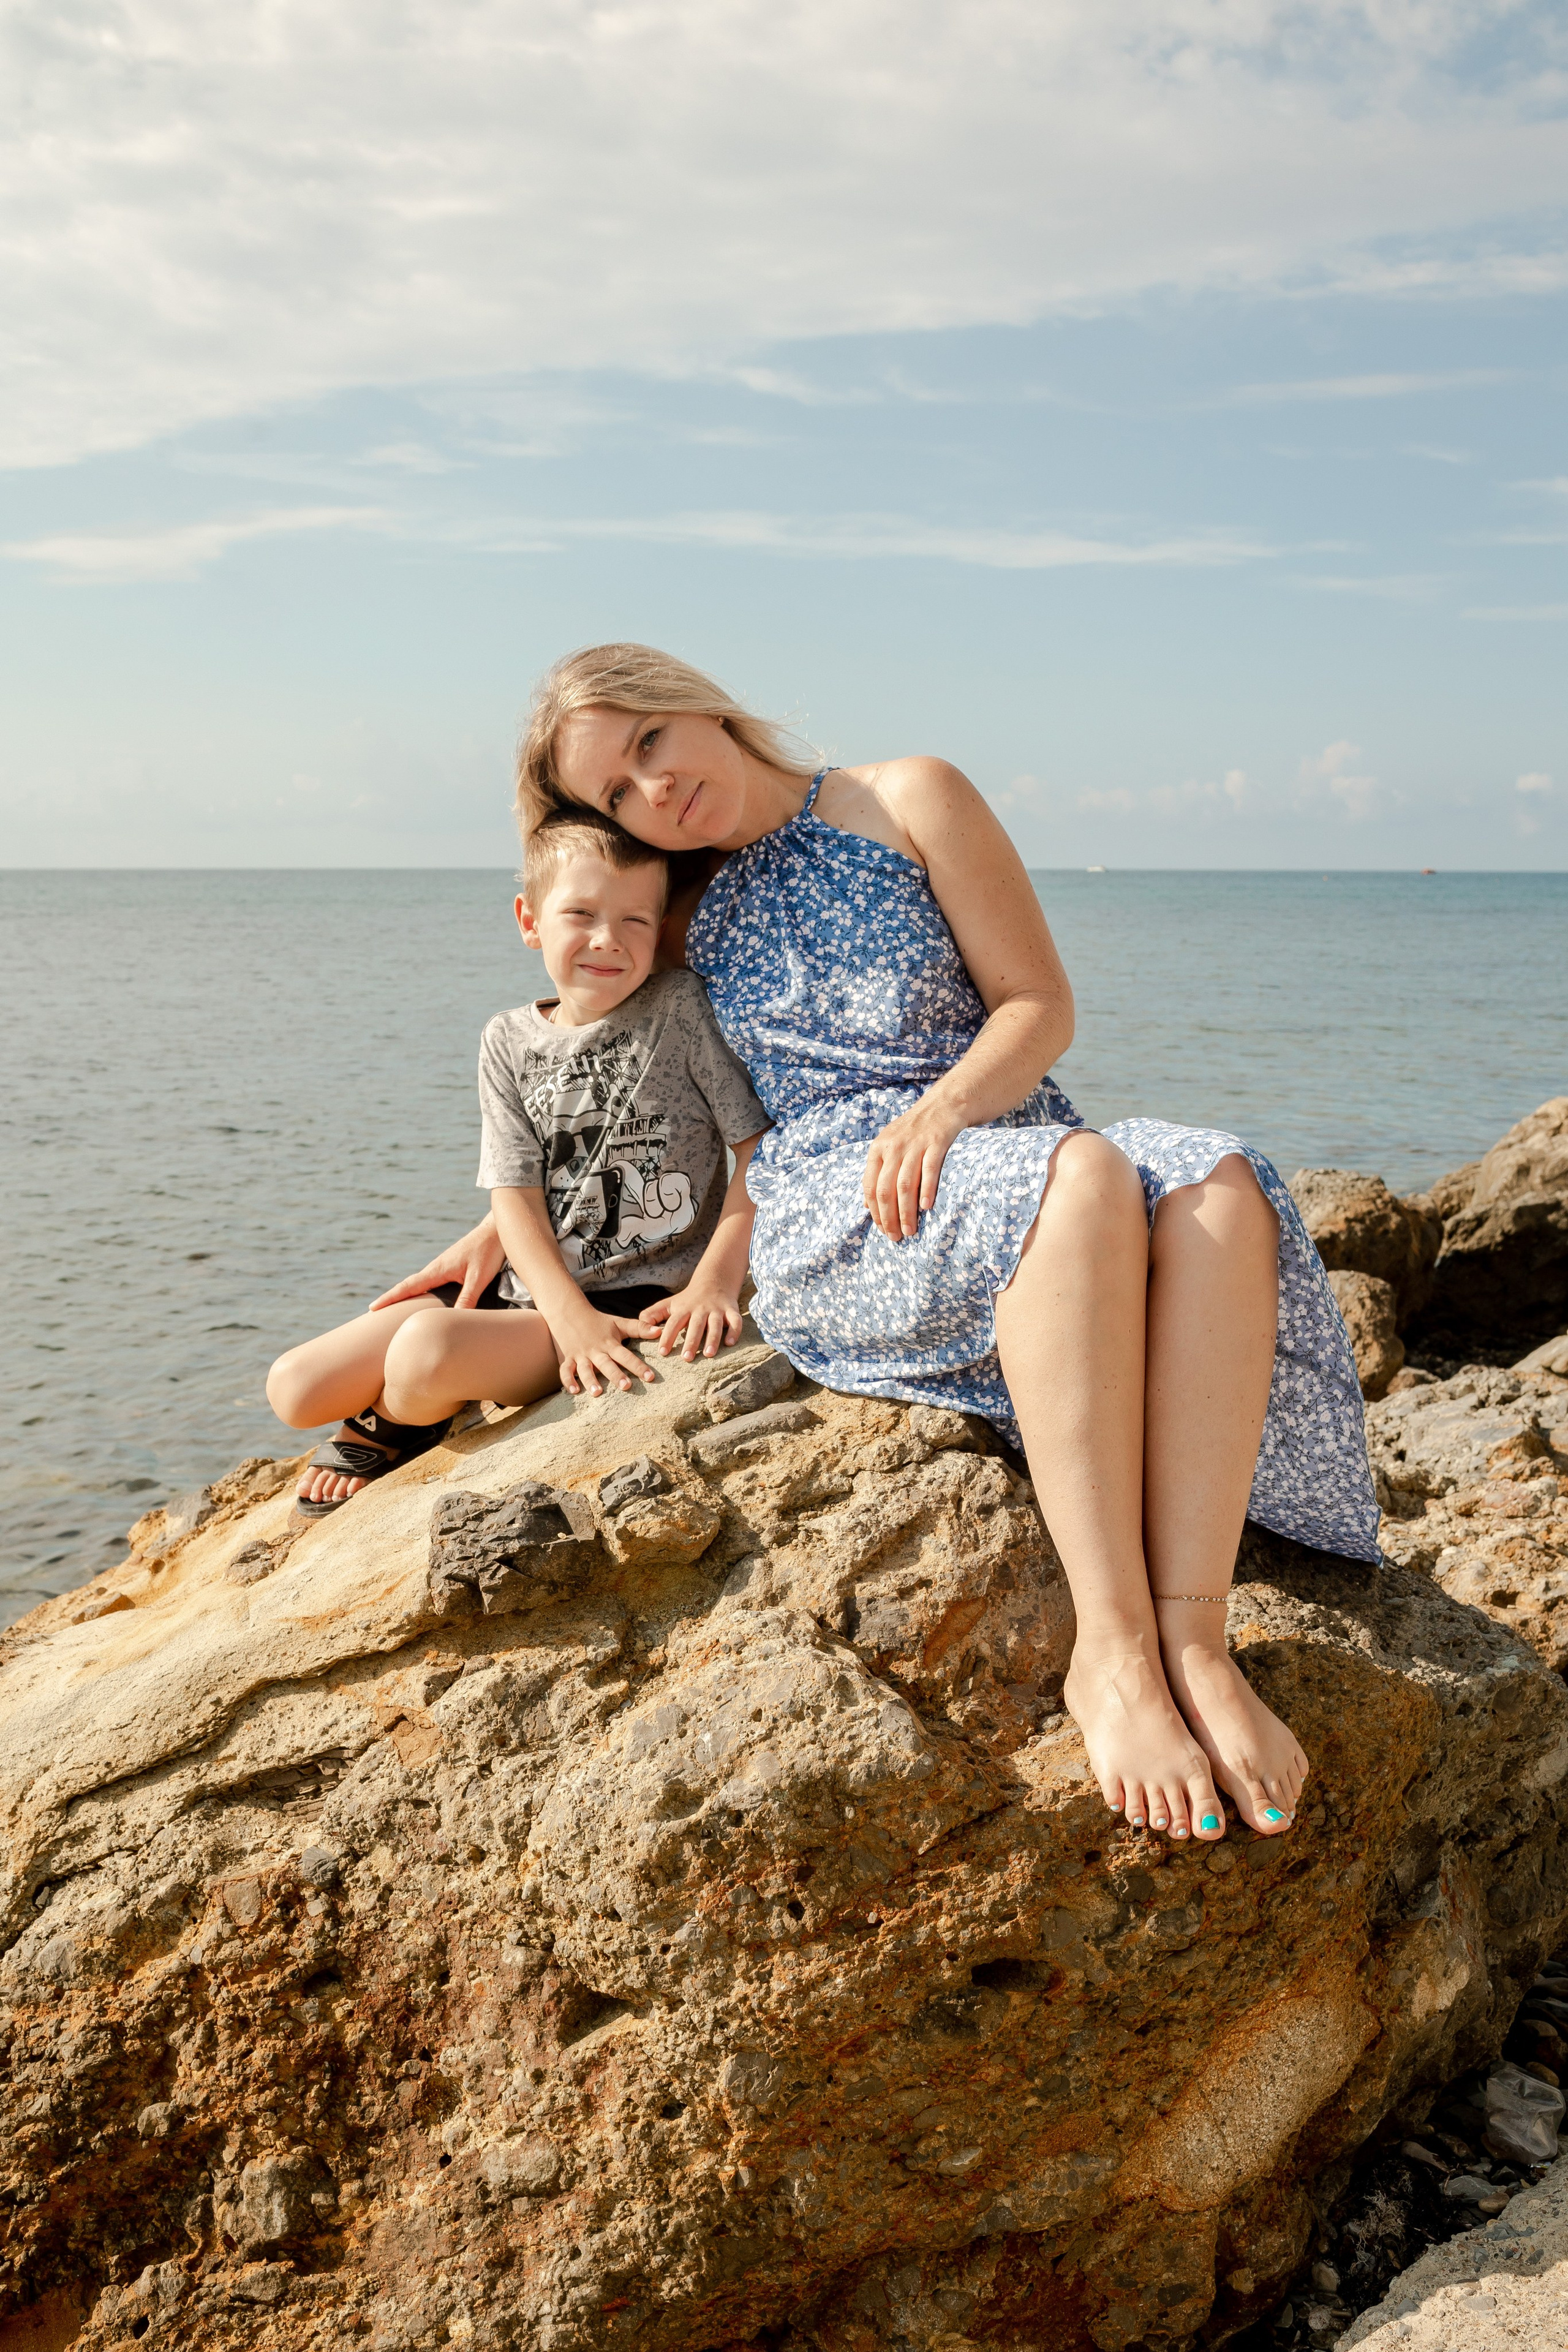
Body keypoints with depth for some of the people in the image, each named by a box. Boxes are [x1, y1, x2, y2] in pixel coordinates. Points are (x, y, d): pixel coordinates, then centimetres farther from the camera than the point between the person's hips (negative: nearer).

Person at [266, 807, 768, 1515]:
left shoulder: (685, 1009, -7)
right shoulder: (510, 1043, 3)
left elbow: (761, 1146, -6)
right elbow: (515, 1197, -3)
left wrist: (715, 1281, -15)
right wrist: (572, 1315, -18)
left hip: (639, 1305, -4)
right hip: (526, 1291, 5)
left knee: (429, 1351, -29)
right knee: (295, 1386, -6)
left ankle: (386, 1432, 7)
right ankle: (408, 1418, 25)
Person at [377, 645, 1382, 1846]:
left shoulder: (912, 800, 11)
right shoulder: (685, 921, 19)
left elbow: (1041, 1006, 4)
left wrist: (941, 1109, -15)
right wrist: (504, 1223, 25)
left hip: (998, 1139, 2)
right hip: (829, 1218, -1)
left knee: (1216, 1189, -35)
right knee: (1082, 1180, -38)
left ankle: (1194, 1637, -41)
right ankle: (1111, 1647, -42)